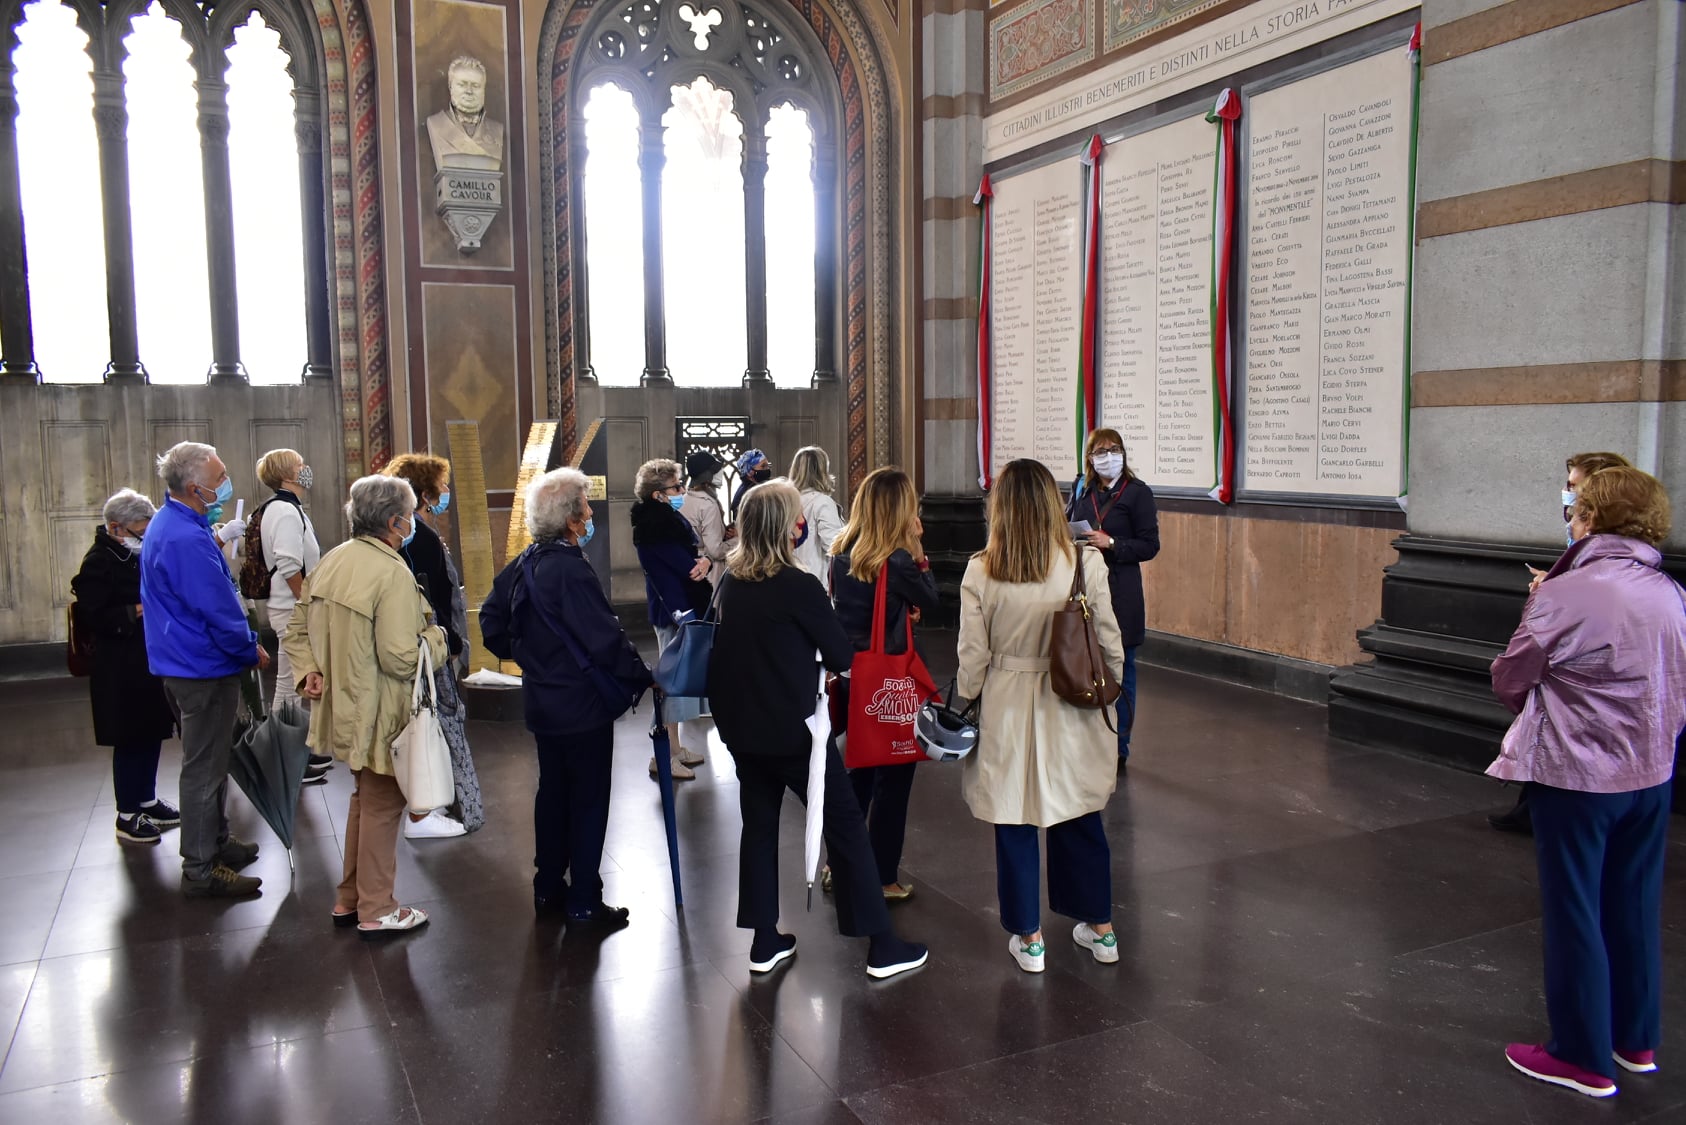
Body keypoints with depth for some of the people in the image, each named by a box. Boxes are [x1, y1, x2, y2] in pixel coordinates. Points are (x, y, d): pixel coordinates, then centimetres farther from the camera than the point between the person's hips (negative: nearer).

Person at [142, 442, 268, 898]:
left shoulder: (170, 524, 9)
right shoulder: (187, 540, -26)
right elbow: (218, 609, -23)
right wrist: (252, 650, -10)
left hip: (187, 662, 11)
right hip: (205, 667, -11)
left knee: (209, 759, 22)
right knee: (204, 767, -1)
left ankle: (216, 842, 36)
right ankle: (201, 871, 8)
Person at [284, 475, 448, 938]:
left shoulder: (332, 561, 4)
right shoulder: (393, 574, -23)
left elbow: (298, 629, 10)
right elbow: (400, 657, -25)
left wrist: (309, 670, 3)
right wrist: (434, 636, -8)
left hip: (344, 707, 8)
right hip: (380, 714, -8)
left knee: (364, 798, 24)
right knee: (382, 806, 7)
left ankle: (349, 899, 34)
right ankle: (376, 911, 19)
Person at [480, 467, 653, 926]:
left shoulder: (523, 565, 5)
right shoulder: (570, 570, -23)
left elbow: (491, 618, 16)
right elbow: (605, 638, -24)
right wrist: (643, 678, -14)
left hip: (542, 700, 9)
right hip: (583, 704, -9)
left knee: (552, 791, 19)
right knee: (588, 801, 3)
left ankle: (548, 888, 30)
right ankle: (584, 901, 12)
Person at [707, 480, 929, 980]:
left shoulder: (729, 581, 1)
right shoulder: (799, 586, -17)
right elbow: (843, 656, -10)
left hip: (741, 726, 6)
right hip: (793, 729, -6)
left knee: (759, 825, 16)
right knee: (846, 825, 4)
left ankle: (765, 942, 23)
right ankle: (881, 946, 11)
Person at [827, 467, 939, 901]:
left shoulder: (843, 553, 1)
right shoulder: (897, 561, -18)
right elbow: (930, 600, -4)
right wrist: (917, 548, -5)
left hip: (849, 675, 7)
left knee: (859, 772, 21)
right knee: (893, 780, 7)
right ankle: (882, 878, 15)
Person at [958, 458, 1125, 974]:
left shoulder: (980, 572, -13)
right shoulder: (1087, 563, -11)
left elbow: (973, 657, -7)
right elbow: (1110, 642, -3)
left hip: (1007, 713, -2)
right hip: (1071, 713, 2)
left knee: (1014, 826, 13)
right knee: (1081, 819, 19)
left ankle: (1028, 939, 25)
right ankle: (1100, 929, 32)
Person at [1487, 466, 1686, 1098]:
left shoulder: (1562, 595, -19)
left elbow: (1509, 679, -9)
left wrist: (1546, 706, 10)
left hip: (1576, 776, -6)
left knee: (1573, 914, 6)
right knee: (1635, 909, 19)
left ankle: (1583, 1059, 17)